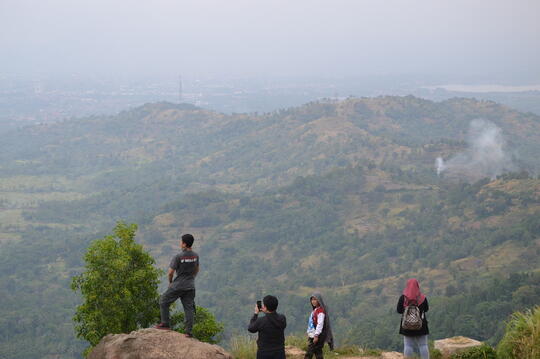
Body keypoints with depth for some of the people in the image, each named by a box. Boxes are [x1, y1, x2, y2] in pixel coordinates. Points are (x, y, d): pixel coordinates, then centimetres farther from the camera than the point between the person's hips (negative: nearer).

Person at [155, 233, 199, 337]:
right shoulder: (195, 256, 1)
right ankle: (189, 331, 1)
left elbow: (170, 272, -14)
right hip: (190, 286, 5)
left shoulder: (178, 257, -17)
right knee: (189, 307, 6)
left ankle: (165, 324, 15)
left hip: (178, 286, -5)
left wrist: (170, 282, 5)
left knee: (164, 301, 14)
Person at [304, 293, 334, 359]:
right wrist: (309, 334, 19)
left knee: (309, 354, -10)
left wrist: (316, 335, -23)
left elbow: (320, 324, -20)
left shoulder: (320, 310, -14)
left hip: (317, 335, -9)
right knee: (318, 352, 10)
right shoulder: (314, 310, 15)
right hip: (312, 335, 9)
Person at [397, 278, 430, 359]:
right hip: (421, 325, 0)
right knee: (423, 345, 7)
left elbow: (399, 311, -3)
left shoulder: (403, 298, -9)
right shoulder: (422, 298, -8)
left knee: (408, 345, 5)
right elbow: (426, 309, 6)